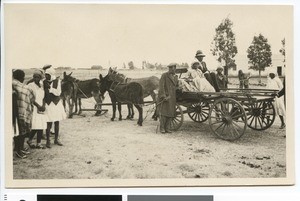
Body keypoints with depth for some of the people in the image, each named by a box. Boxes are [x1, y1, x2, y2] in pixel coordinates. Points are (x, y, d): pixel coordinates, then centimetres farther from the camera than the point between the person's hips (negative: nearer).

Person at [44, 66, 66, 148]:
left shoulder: (57, 81, -3)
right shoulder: (44, 82, -3)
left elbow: (58, 92, -10)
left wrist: (50, 88, -20)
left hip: (57, 104, 2)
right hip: (48, 104, -2)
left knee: (57, 122, 10)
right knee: (49, 123, -6)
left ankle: (56, 139, 23)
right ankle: (48, 141, 5)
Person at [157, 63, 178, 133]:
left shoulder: (175, 77, 16)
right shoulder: (164, 75, -4)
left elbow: (176, 87, 27)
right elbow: (161, 87, -10)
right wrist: (164, 96, -18)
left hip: (172, 98, 6)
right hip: (164, 96, -6)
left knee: (170, 113, 3)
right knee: (163, 113, -7)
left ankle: (167, 128, 10)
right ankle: (162, 128, 1)